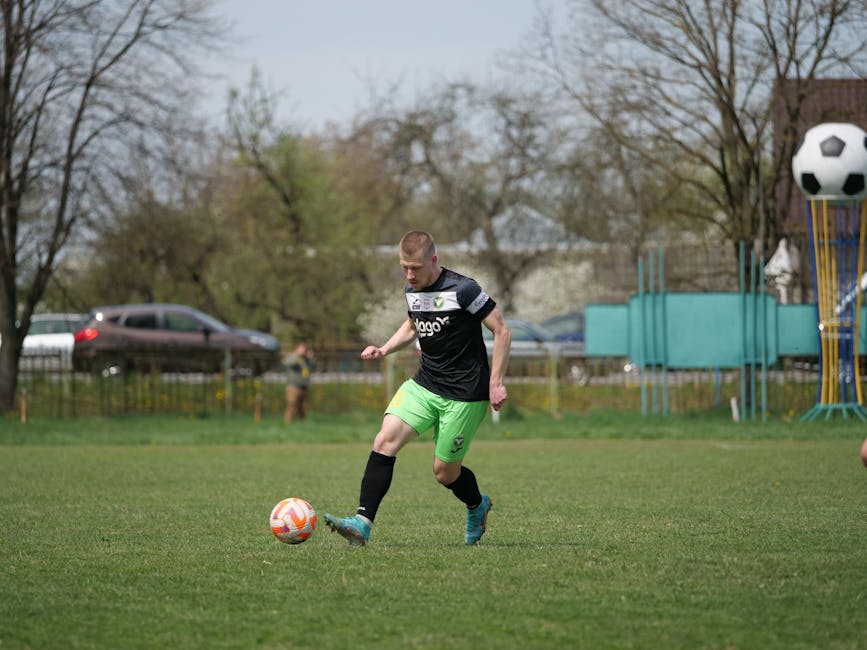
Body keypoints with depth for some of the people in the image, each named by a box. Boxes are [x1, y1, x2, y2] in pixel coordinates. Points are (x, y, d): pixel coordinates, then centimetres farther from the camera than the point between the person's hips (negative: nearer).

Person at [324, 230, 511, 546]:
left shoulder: (462, 290, -17)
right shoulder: (412, 290, 5)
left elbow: (502, 332, -12)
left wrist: (496, 383, -14)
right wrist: (384, 349, 9)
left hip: (464, 393, -6)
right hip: (424, 385, 6)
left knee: (444, 471, 1)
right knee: (385, 440, -15)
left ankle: (477, 506, 36)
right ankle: (362, 523, -19)